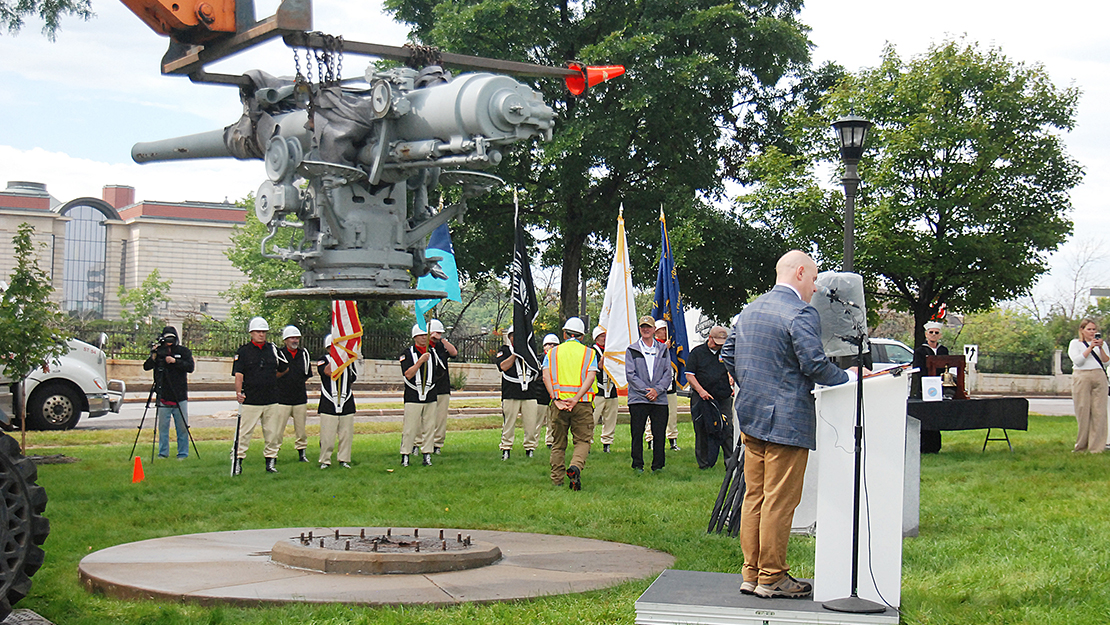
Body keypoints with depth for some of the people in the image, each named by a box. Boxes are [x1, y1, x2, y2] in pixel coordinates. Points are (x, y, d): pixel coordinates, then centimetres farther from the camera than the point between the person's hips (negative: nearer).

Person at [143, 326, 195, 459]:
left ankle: (183, 453, 12)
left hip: (180, 397, -1)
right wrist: (154, 356, -18)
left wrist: (175, 361, -20)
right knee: (163, 426, 4)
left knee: (182, 427, 2)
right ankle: (163, 453, 14)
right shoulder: (159, 351, 5)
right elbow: (146, 367, -1)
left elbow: (190, 367, -8)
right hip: (163, 397, 1)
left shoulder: (183, 351, 4)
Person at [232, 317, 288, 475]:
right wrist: (238, 392, -22)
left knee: (272, 432, 7)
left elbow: (283, 370, 24)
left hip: (271, 401, 3)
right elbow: (238, 374, -9)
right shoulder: (243, 351, 0)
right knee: (244, 432, -3)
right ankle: (238, 461, 5)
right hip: (250, 401, -3)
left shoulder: (273, 350, 10)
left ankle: (270, 461, 16)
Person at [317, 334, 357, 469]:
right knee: (327, 435, -4)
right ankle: (325, 460, 6)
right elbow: (329, 372, -19)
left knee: (346, 434, 4)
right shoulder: (323, 360, 1)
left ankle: (344, 459, 15)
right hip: (328, 405, -4)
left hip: (347, 405, 4)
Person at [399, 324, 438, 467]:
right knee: (410, 427, -3)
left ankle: (427, 455, 11)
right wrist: (421, 361, -18)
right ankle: (405, 456, 4)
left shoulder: (433, 352, 12)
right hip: (413, 396, -3)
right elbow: (408, 374, -10)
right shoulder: (407, 353, 0)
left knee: (429, 427, 4)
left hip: (430, 395, 3)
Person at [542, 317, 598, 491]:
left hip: (559, 403, 1)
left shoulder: (553, 352, 12)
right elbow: (590, 377, -7)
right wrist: (576, 398, -14)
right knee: (583, 440, 3)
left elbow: (546, 376, -3)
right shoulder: (589, 353, 9)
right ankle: (575, 467, -25)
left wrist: (555, 398, -11)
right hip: (582, 404, -1)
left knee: (558, 443, 12)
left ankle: (557, 480, 11)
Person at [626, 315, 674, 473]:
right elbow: (630, 374, -2)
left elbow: (668, 373, 7)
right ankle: (637, 465, 7)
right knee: (637, 434, -1)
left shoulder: (662, 349, 13)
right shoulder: (631, 350, 6)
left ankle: (658, 465, 10)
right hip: (638, 398, -2)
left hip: (659, 399, 2)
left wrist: (657, 390, -9)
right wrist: (645, 390, -12)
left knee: (659, 434, 2)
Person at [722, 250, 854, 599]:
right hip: (787, 420, -8)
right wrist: (849, 378, -5)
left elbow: (728, 355, 18)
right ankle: (771, 579, 4)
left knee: (754, 497, 12)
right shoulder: (801, 314, -14)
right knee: (779, 502, -2)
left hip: (750, 417, 9)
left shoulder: (748, 311, 13)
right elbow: (814, 364, -20)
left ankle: (751, 575, 16)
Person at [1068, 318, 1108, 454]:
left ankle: (1097, 447, -5)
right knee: (1082, 411, -5)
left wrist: (1100, 348, -5)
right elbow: (1077, 361, -5)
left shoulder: (1101, 343, 18)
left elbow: (1106, 362, 7)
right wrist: (1090, 348, -11)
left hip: (1099, 376, 2)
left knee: (1099, 412, -5)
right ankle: (1081, 446, 3)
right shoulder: (1075, 343, 10)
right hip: (1082, 377, -2)